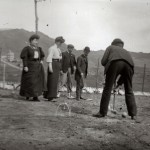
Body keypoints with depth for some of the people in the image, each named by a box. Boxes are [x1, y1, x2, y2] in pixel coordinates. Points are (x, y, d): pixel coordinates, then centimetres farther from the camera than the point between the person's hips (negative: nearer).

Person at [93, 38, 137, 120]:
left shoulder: (110, 47, 34)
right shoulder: (126, 51, 42)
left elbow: (103, 62, 16)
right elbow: (125, 73, 36)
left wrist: (109, 66, 36)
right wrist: (118, 83, 43)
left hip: (115, 62, -4)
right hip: (128, 64, 4)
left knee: (107, 88, 4)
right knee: (129, 90, 14)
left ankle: (102, 112, 4)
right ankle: (133, 114, 11)